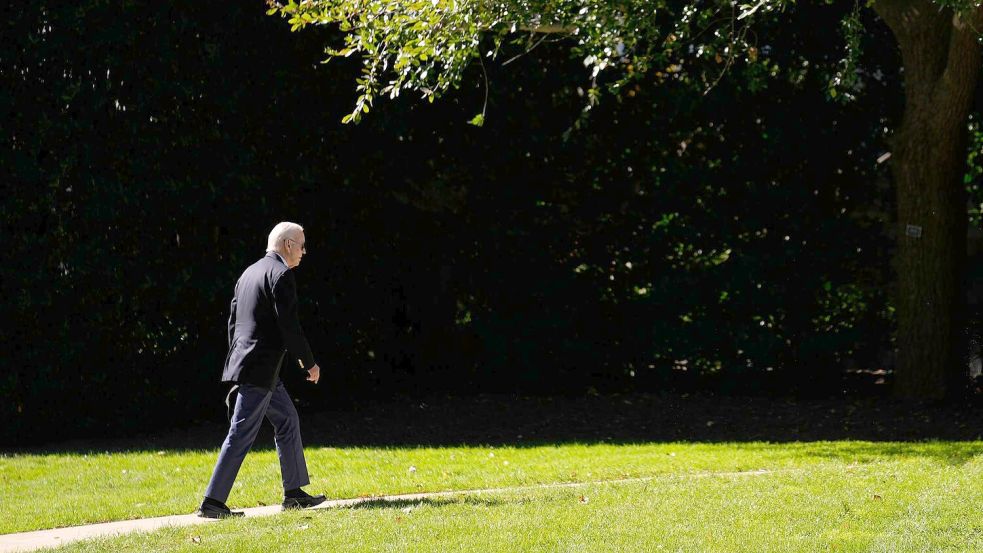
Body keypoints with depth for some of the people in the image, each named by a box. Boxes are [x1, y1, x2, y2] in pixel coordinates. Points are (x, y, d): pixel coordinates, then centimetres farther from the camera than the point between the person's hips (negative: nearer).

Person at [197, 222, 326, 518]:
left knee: (287, 421, 18)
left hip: (244, 361, 10)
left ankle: (294, 492, 23)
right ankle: (212, 502, -9)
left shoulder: (249, 273, 16)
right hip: (261, 368, -10)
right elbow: (289, 326, -16)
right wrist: (309, 363, -6)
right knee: (242, 434, -9)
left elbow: (233, 320, 19)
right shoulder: (281, 274, -12)